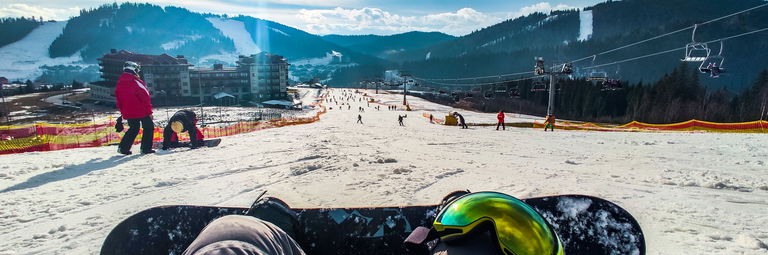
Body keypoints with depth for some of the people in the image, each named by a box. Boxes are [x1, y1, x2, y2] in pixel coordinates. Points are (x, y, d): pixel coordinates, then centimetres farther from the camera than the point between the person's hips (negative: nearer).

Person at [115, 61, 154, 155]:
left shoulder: (119, 84, 8)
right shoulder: (136, 82, -14)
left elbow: (118, 100, 15)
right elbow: (145, 97, -15)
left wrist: (123, 112, 23)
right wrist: (149, 111, -9)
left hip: (128, 113, 7)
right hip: (142, 111, -7)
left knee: (133, 129, 20)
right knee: (148, 127, 6)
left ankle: (123, 147, 12)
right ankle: (146, 148, 3)